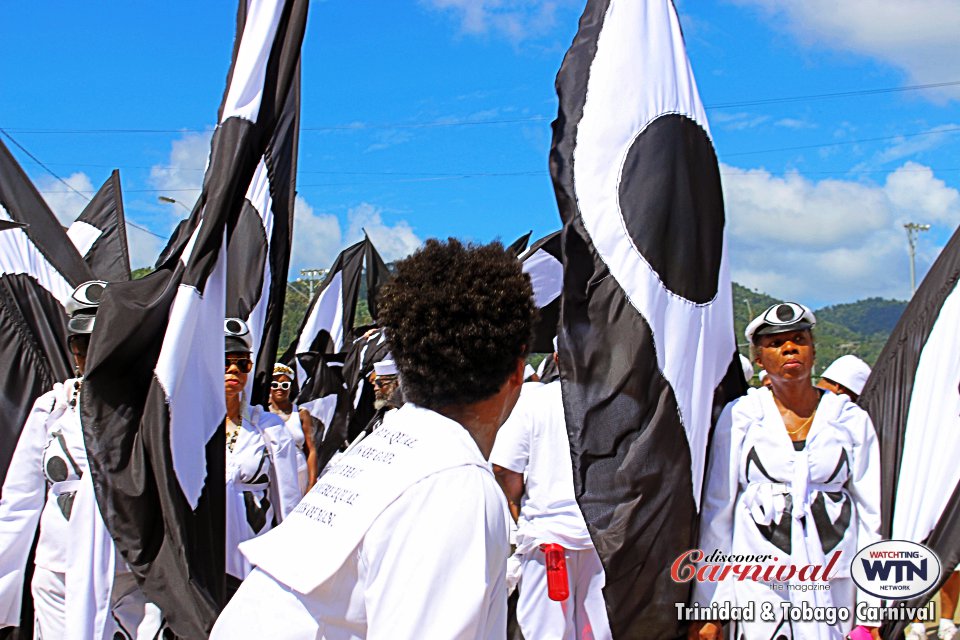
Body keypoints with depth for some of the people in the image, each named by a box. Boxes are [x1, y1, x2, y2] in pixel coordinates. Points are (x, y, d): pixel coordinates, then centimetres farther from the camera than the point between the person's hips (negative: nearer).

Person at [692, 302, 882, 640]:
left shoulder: (852, 419, 6)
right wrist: (707, 606, 0)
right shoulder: (739, 416, 2)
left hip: (836, 587, 1)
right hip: (759, 587, -1)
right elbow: (716, 510, 3)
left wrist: (872, 610, 0)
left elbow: (871, 513, 5)